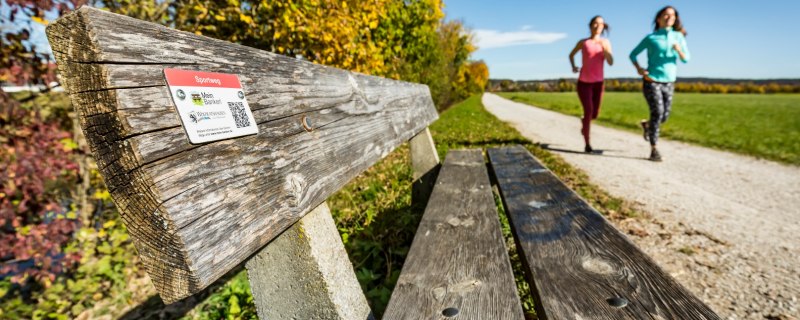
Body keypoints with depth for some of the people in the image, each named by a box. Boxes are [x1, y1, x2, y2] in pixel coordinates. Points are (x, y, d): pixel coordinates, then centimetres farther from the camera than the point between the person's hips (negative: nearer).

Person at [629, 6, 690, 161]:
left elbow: (686, 59, 2)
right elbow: (633, 54, 6)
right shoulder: (651, 38, -1)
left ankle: (646, 125, 41)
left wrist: (678, 50, -20)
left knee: (664, 116, 5)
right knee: (657, 113, -17)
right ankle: (653, 150, -9)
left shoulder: (679, 36, 7)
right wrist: (638, 69, -11)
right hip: (651, 81, -4)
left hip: (668, 83, 4)